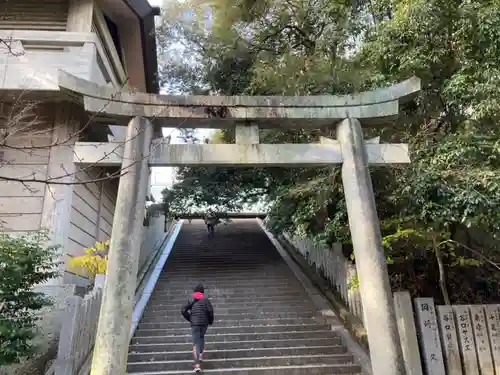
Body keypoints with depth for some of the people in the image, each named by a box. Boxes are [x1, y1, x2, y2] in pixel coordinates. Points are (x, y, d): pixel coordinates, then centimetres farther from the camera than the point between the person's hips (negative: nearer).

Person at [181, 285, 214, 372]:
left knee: (196, 343, -1)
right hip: (204, 323, 1)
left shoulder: (191, 300, 7)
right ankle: (201, 355, 22)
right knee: (201, 337, 30)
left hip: (194, 323, -1)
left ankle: (197, 365, -15)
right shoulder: (205, 300, 4)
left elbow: (183, 310, -1)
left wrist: (189, 319, 12)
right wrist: (211, 321, 6)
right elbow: (210, 310, -8)